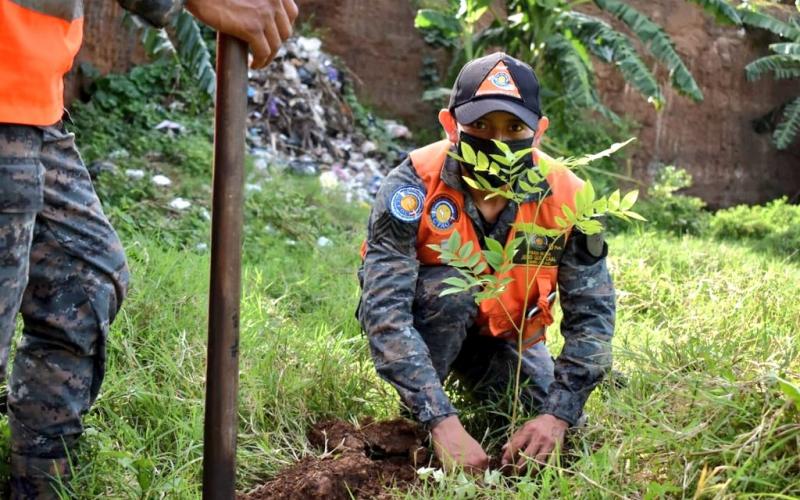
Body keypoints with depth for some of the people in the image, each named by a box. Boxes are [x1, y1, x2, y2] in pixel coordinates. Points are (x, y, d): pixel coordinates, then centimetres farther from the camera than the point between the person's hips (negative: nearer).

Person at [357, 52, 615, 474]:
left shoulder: (564, 197, -22)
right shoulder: (414, 185, -31)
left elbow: (591, 313, -18)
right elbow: (384, 309, -38)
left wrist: (558, 415, -30)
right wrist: (442, 421, -46)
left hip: (503, 332, 4)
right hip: (426, 320, -4)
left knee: (564, 431, -10)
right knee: (450, 287, -35)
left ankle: (474, 378, 19)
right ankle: (412, 423, -12)